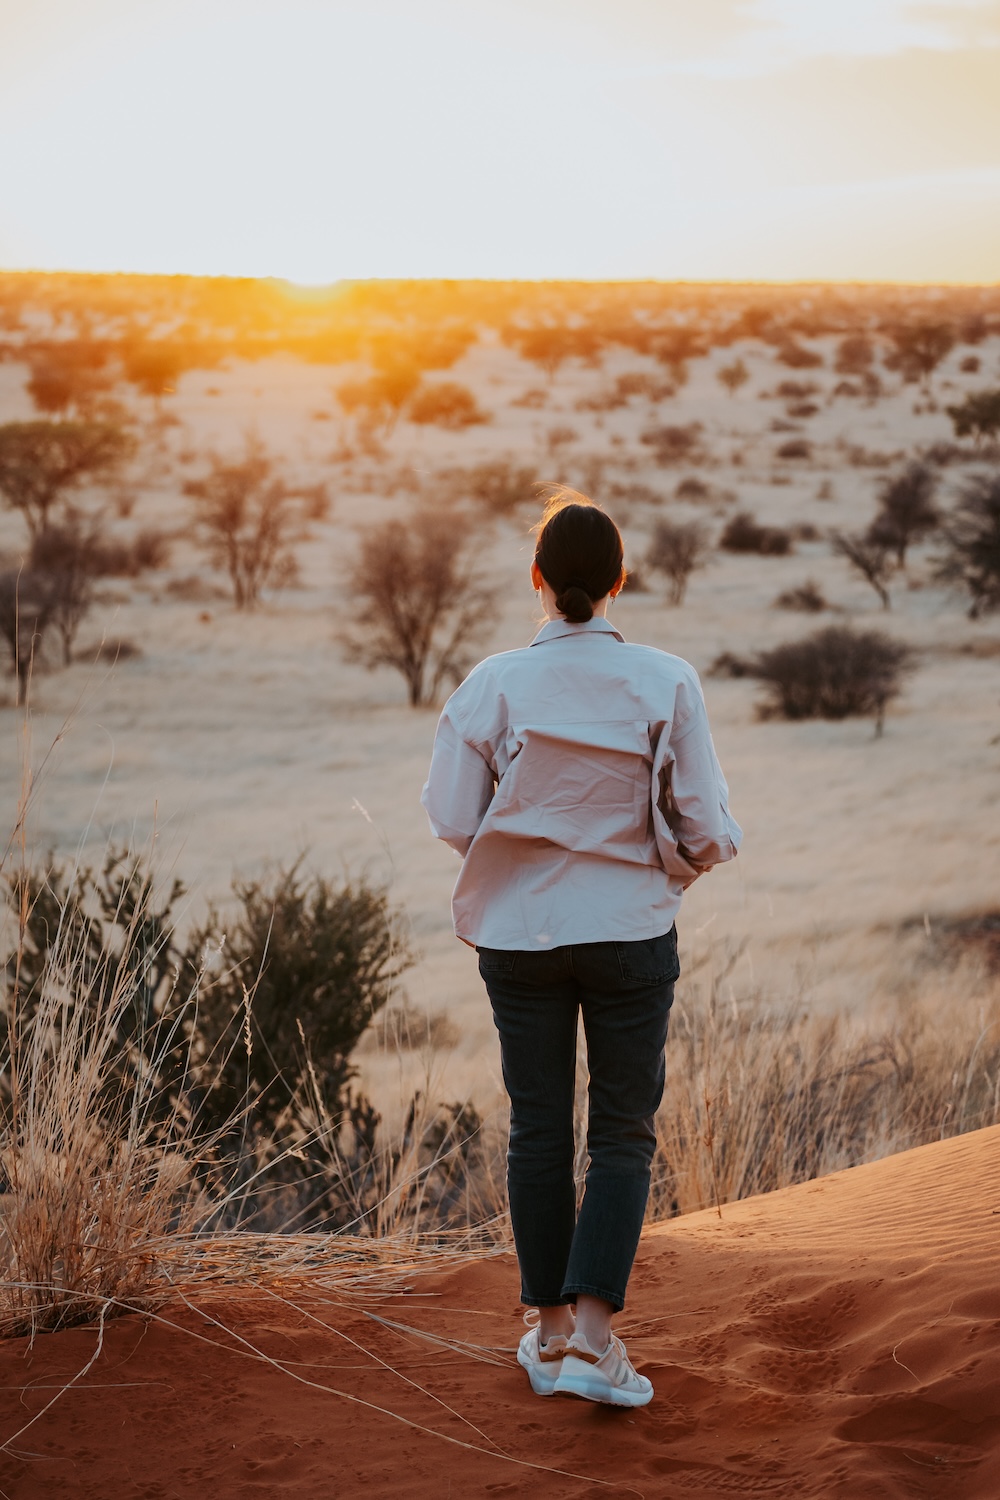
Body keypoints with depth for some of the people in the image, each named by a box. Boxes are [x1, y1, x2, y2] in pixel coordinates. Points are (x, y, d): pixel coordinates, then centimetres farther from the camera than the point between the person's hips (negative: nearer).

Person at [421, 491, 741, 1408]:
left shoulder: (494, 685, -9)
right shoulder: (665, 683, -10)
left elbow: (453, 822, -6)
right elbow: (706, 830, -9)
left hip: (518, 930, 1)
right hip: (631, 932, -1)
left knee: (539, 1127, 12)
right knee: (625, 1132, 8)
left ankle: (550, 1330, 21)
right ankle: (591, 1332, -3)